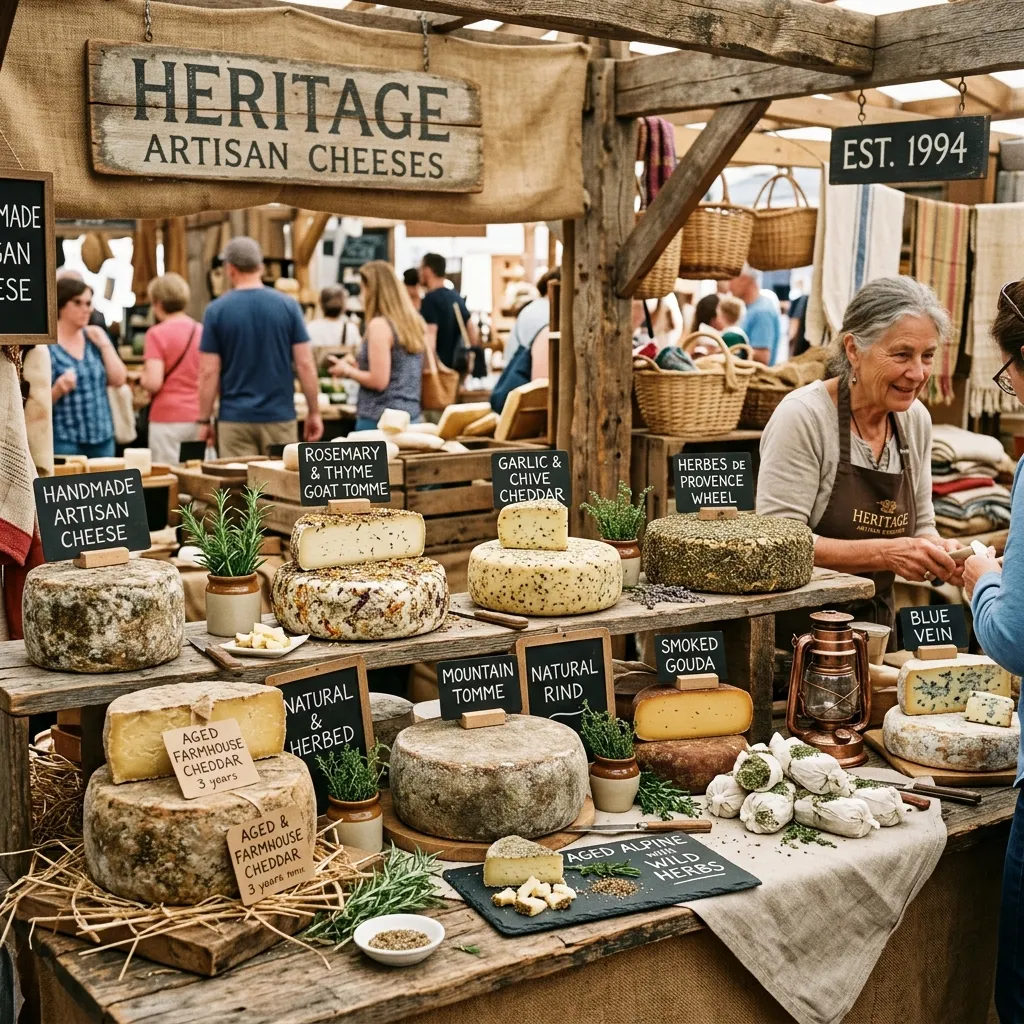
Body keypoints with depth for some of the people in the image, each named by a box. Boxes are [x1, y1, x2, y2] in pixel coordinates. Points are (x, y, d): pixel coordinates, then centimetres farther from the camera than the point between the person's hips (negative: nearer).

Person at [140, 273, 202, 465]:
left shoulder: (157, 334, -8)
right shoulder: (202, 331, 5)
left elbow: (153, 383, -15)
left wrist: (142, 377, 5)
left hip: (169, 418, -5)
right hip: (199, 418, 5)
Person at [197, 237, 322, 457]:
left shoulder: (216, 310, -4)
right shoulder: (288, 305, -2)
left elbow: (209, 372, -5)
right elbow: (305, 365, -4)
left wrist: (204, 420, 4)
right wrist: (314, 411, 5)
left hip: (235, 419, -1)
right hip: (279, 416, 1)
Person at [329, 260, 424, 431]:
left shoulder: (379, 324, -15)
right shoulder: (414, 321, 9)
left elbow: (379, 381, -18)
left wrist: (348, 370, -2)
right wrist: (358, 365, 20)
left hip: (381, 421, -8)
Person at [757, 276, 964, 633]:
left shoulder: (916, 420, 6)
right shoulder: (802, 416, -13)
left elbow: (919, 525, 16)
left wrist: (938, 551, -6)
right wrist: (885, 553, -23)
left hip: (875, 623, 6)